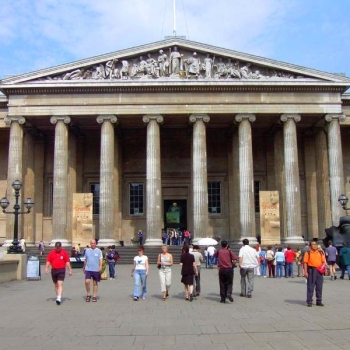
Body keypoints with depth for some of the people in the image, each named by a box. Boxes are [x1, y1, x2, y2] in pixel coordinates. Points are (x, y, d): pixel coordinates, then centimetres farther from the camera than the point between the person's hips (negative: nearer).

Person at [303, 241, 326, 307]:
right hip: (311, 270, -4)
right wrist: (305, 272, -11)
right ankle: (309, 301, 4)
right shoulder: (308, 253, 0)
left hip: (319, 271, 4)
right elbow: (305, 263, -4)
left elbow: (323, 262, 14)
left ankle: (319, 301, 18)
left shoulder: (320, 253, 13)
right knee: (310, 286, -1)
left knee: (319, 286, 8)